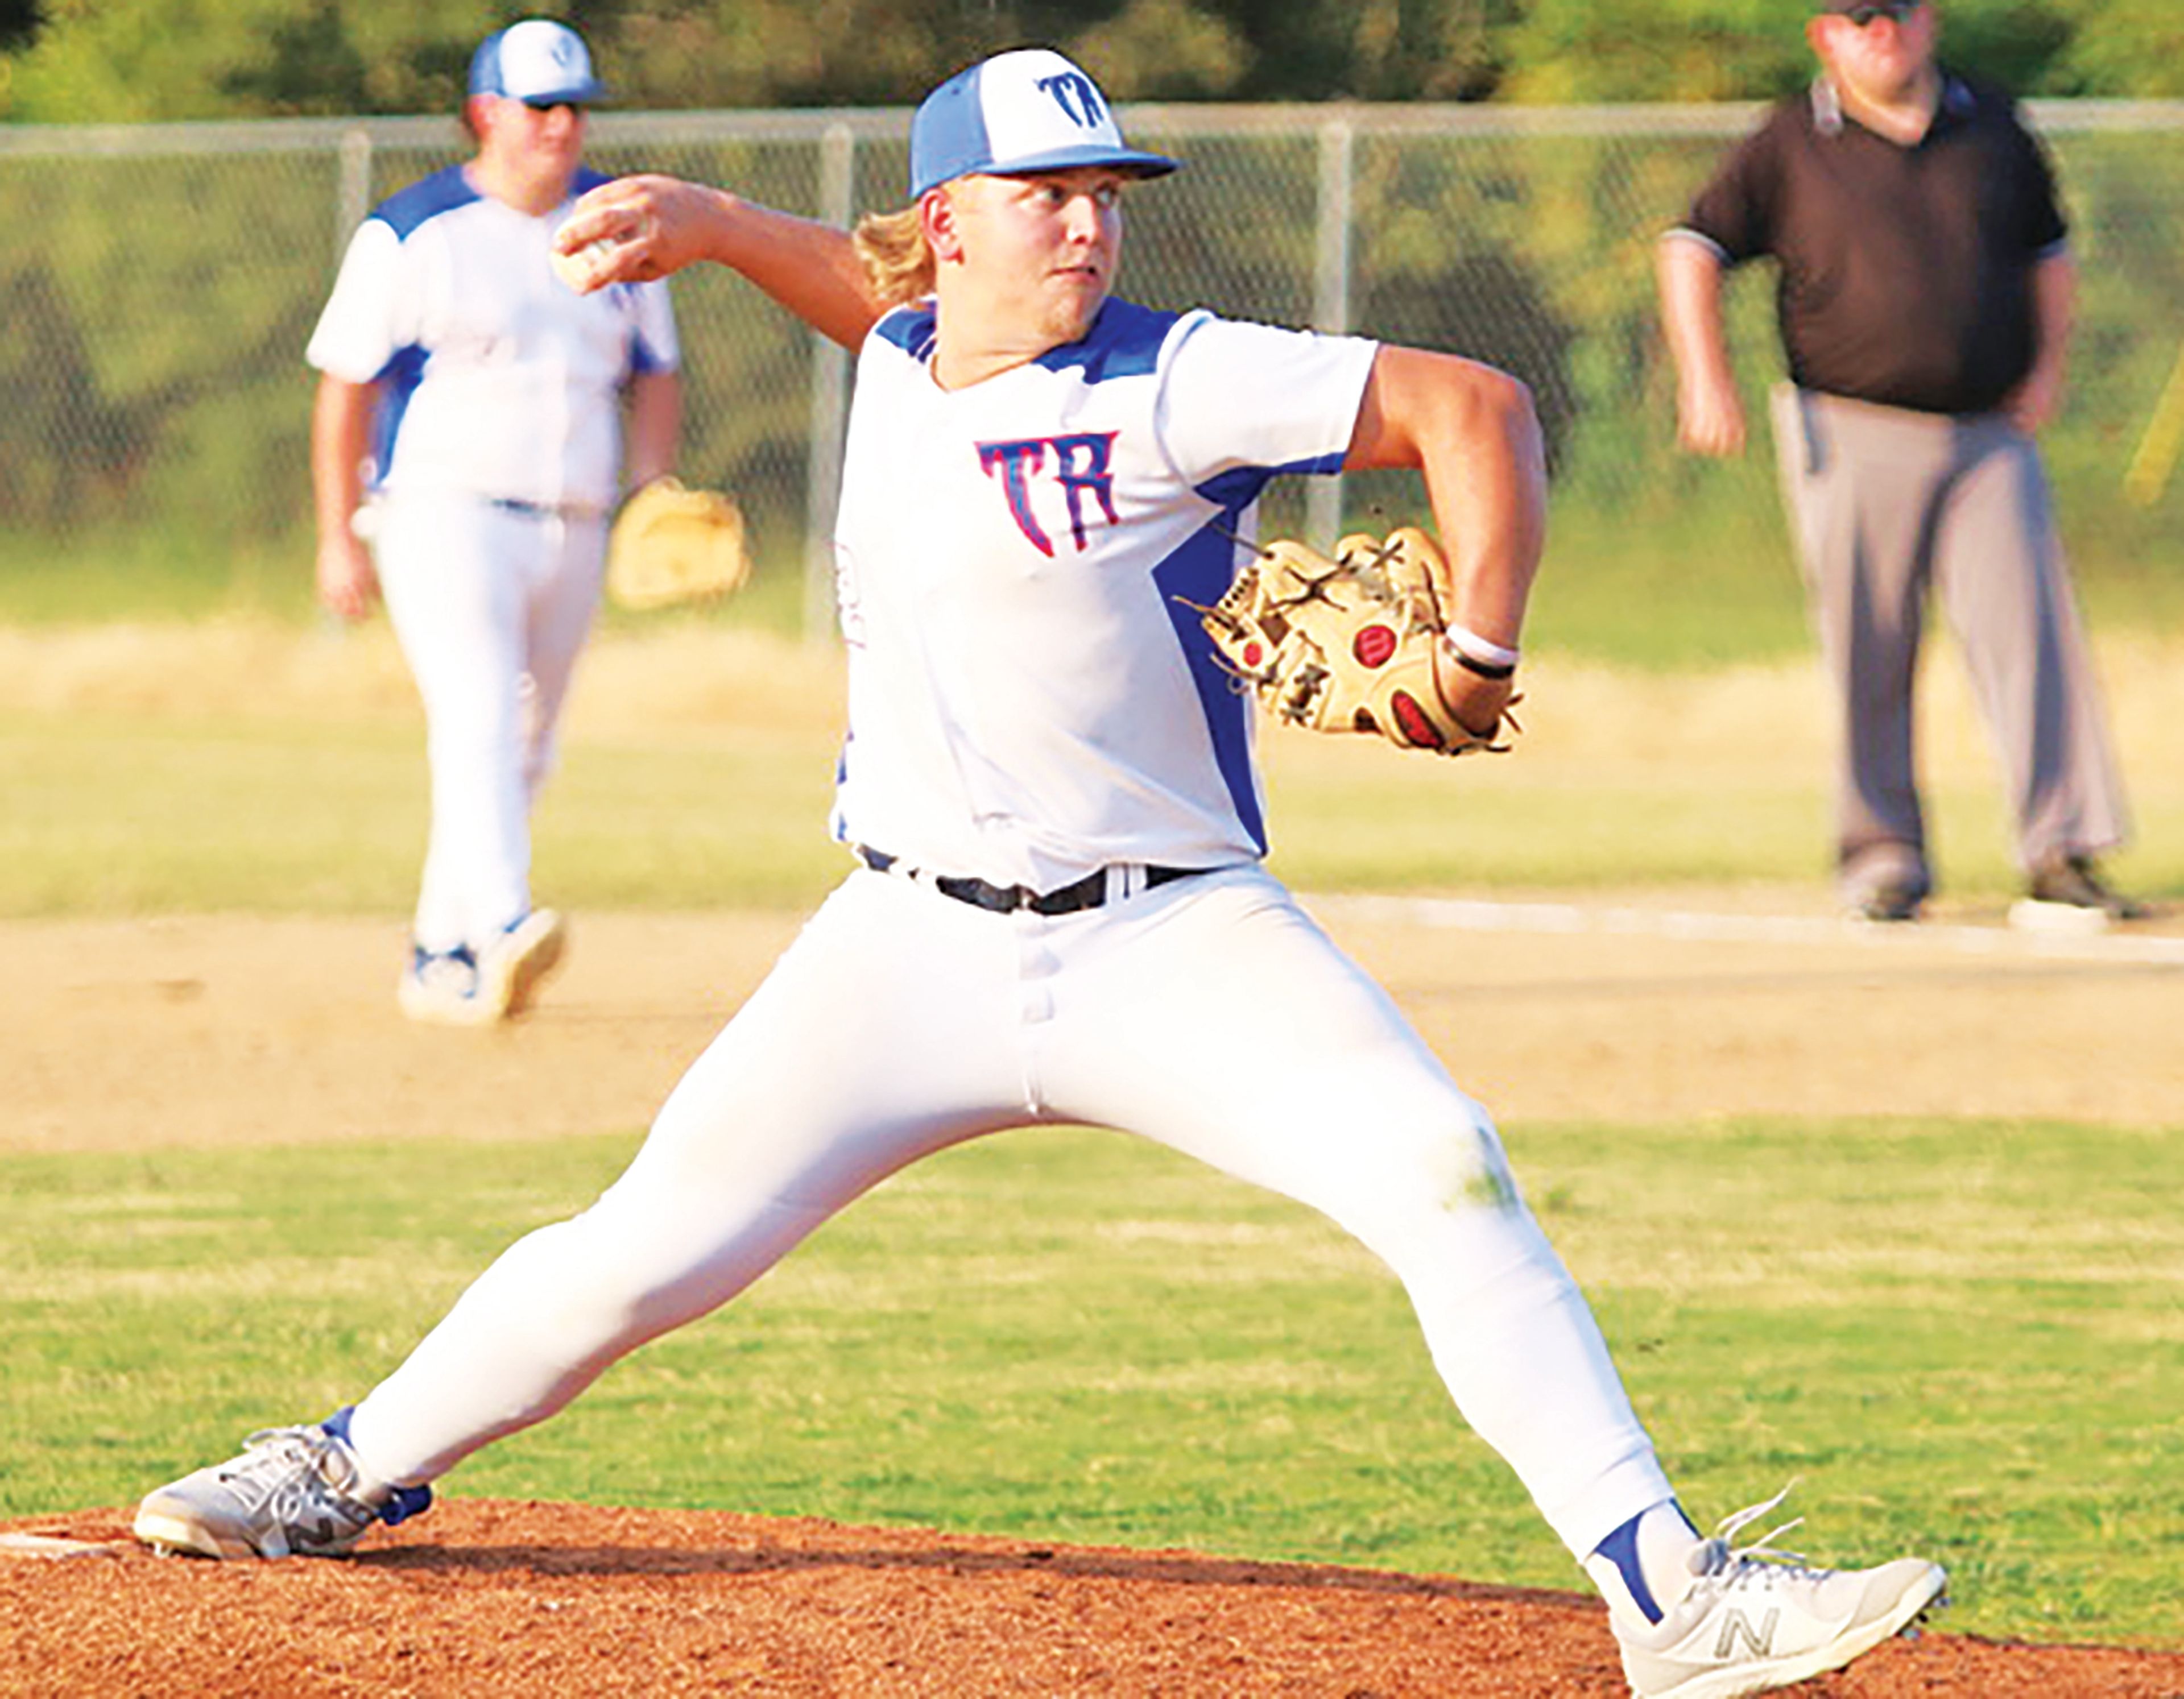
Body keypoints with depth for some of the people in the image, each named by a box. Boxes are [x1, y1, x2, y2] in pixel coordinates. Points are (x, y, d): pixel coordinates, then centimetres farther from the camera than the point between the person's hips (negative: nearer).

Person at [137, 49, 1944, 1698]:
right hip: (914, 949, 4)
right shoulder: (904, 353, 7)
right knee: (659, 1242, -4)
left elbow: (1472, 406, -14)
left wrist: (1480, 649, -22)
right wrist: (711, 222, 19)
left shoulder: (1170, 387, -10)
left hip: (1172, 938, -4)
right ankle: (357, 1470, 21)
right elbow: (876, 276, 33)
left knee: (1442, 1170, -22)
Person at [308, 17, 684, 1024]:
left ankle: (440, 960, 20)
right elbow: (346, 386, -1)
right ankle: (502, 928, -41)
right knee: (478, 718, -24)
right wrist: (339, 537, -6)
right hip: (445, 514, -6)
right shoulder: (414, 233, -3)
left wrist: (651, 492, 2)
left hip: (573, 536, 6)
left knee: (521, 752, 9)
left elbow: (655, 376, 18)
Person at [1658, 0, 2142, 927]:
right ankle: (1884, 852, 13)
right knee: (1868, 659, -1)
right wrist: (1704, 380, -8)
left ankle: (2061, 858, -14)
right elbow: (1691, 249, 4)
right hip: (1852, 435, -2)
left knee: (2030, 635, -11)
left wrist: (2047, 365, 8)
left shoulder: (1992, 128, 11)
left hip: (1989, 437, 2)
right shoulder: (1791, 146, 3)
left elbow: (2048, 253, 23)